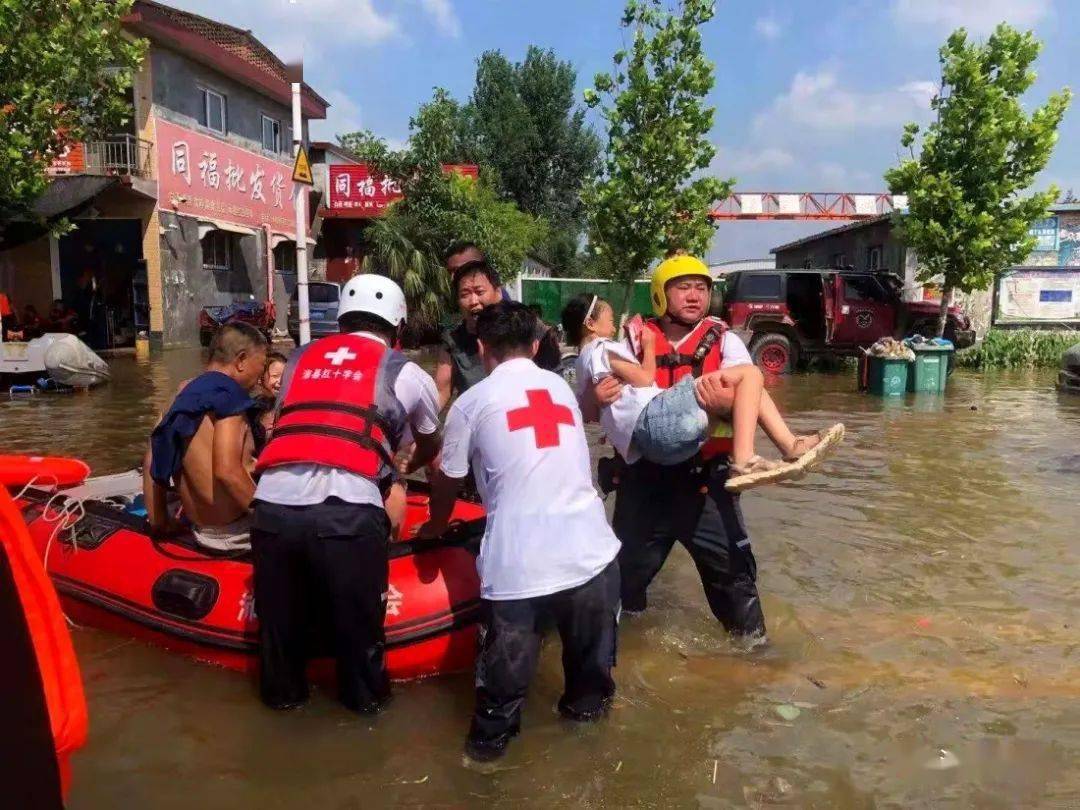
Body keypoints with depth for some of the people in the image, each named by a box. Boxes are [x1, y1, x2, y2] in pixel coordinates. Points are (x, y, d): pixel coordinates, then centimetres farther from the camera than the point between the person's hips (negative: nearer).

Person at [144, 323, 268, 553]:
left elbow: (152, 461, 15)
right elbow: (227, 471, -25)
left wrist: (159, 521, 22)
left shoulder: (186, 391, 11)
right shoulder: (228, 393, -14)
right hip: (234, 532, -9)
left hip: (202, 532, 9)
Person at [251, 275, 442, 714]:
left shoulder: (300, 358, 24)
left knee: (279, 613, 23)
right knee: (359, 616, 19)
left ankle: (282, 691, 43)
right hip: (346, 510, -3)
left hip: (272, 504, 4)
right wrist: (407, 468, 56)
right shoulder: (407, 373, 16)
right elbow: (431, 446, 33)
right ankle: (365, 695, 37)